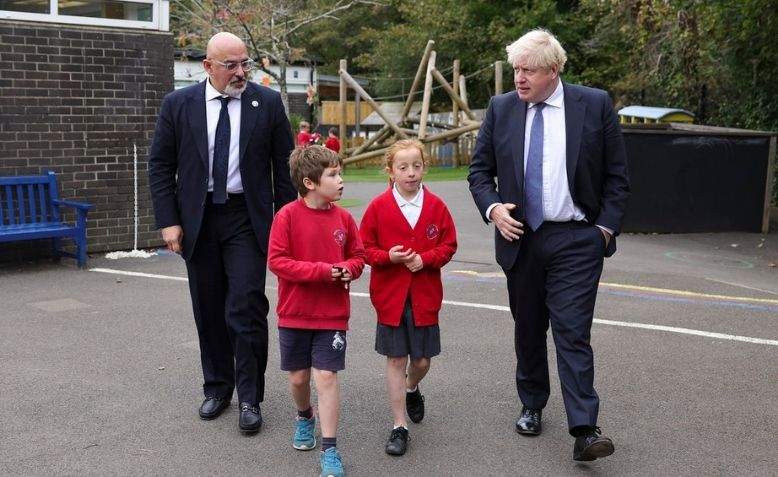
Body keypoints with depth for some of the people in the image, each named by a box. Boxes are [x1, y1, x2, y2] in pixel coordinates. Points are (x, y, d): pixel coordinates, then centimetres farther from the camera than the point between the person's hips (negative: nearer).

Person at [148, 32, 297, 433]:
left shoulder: (268, 103, 0)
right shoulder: (178, 105, 1)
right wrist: (168, 221, -3)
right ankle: (217, 388, 26)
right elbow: (159, 166, 4)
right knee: (209, 311, 11)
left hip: (247, 219, -2)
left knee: (247, 309, -8)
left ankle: (250, 398, 4)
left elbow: (284, 167, 3)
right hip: (197, 220, 2)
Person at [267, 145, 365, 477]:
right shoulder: (287, 216, -11)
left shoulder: (343, 218, -2)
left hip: (332, 314, 1)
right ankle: (305, 418, 44)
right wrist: (321, 271, -21)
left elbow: (358, 256, 10)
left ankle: (329, 450, 4)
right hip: (294, 314, 0)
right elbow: (276, 261, -15)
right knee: (298, 377, 13)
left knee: (326, 377, -4)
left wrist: (348, 270, -13)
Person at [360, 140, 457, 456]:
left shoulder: (435, 206, 0)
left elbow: (448, 244, 4)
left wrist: (425, 258, -13)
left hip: (425, 296, 2)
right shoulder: (379, 207, -4)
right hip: (390, 296, -1)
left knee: (422, 359, 10)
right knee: (396, 359, 3)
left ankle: (412, 389, 46)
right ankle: (399, 426, 11)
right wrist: (387, 256, -18)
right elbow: (365, 248, 0)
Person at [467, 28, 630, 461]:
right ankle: (532, 407, 30)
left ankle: (584, 430, -7)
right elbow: (480, 170, 10)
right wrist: (492, 208, -8)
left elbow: (617, 175, 1)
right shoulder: (501, 109, 3)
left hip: (576, 240, -3)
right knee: (528, 330, 14)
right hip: (521, 238, 3)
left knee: (573, 332, -9)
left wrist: (606, 227, -6)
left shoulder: (595, 105, -3)